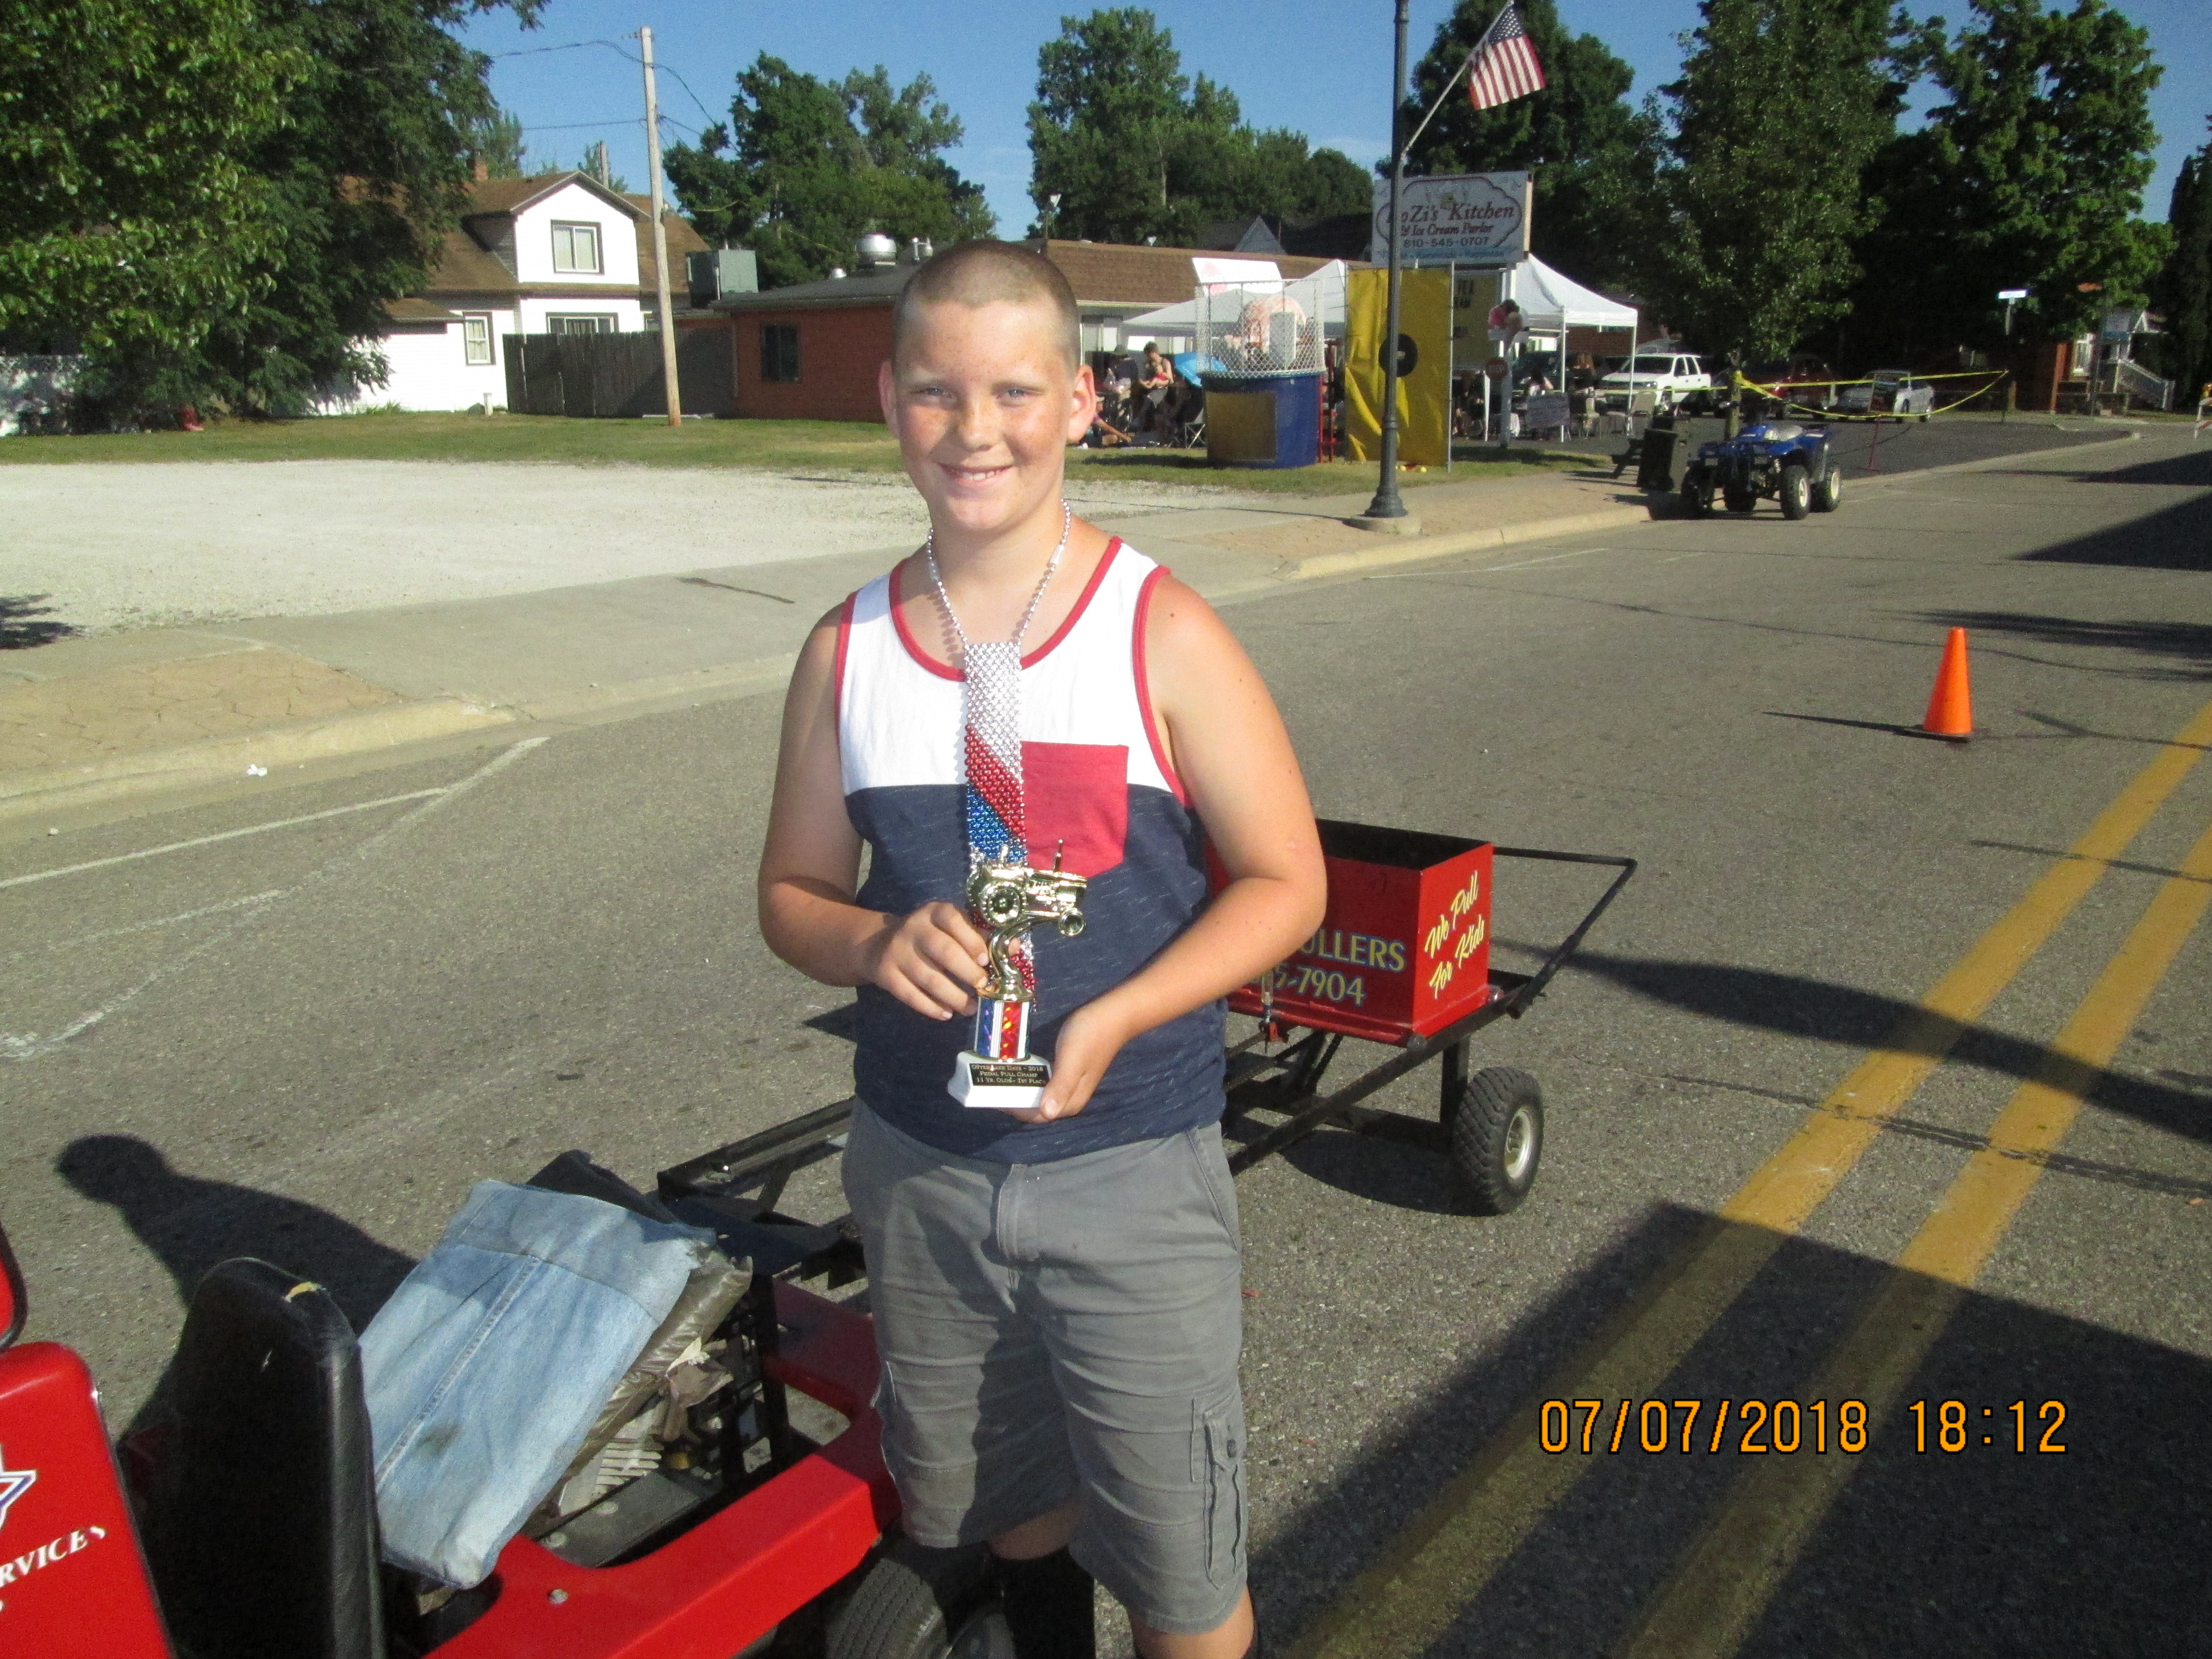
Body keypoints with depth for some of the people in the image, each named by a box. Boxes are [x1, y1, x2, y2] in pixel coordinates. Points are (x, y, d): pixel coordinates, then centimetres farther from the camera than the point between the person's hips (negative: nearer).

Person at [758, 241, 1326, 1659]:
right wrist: (875, 943, -16)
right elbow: (794, 891, 7)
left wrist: (1113, 1020, -22)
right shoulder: (846, 653, 0)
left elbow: (1285, 879, -8)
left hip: (1133, 1167, -3)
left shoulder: (1162, 634, -10)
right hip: (919, 1164, 4)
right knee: (995, 1504, 25)